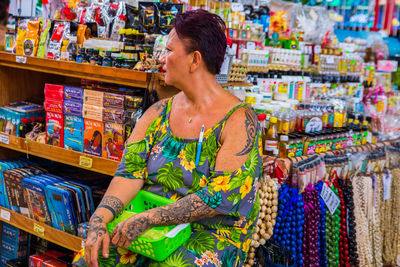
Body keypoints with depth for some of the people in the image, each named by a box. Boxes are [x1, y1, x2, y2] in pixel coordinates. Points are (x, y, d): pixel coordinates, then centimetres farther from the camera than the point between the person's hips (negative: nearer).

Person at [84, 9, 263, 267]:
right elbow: (130, 173, 1)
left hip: (213, 233, -4)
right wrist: (100, 219, -18)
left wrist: (146, 219, -22)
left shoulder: (240, 121, -12)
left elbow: (221, 197, -19)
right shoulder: (158, 113, 7)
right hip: (150, 227, 5)